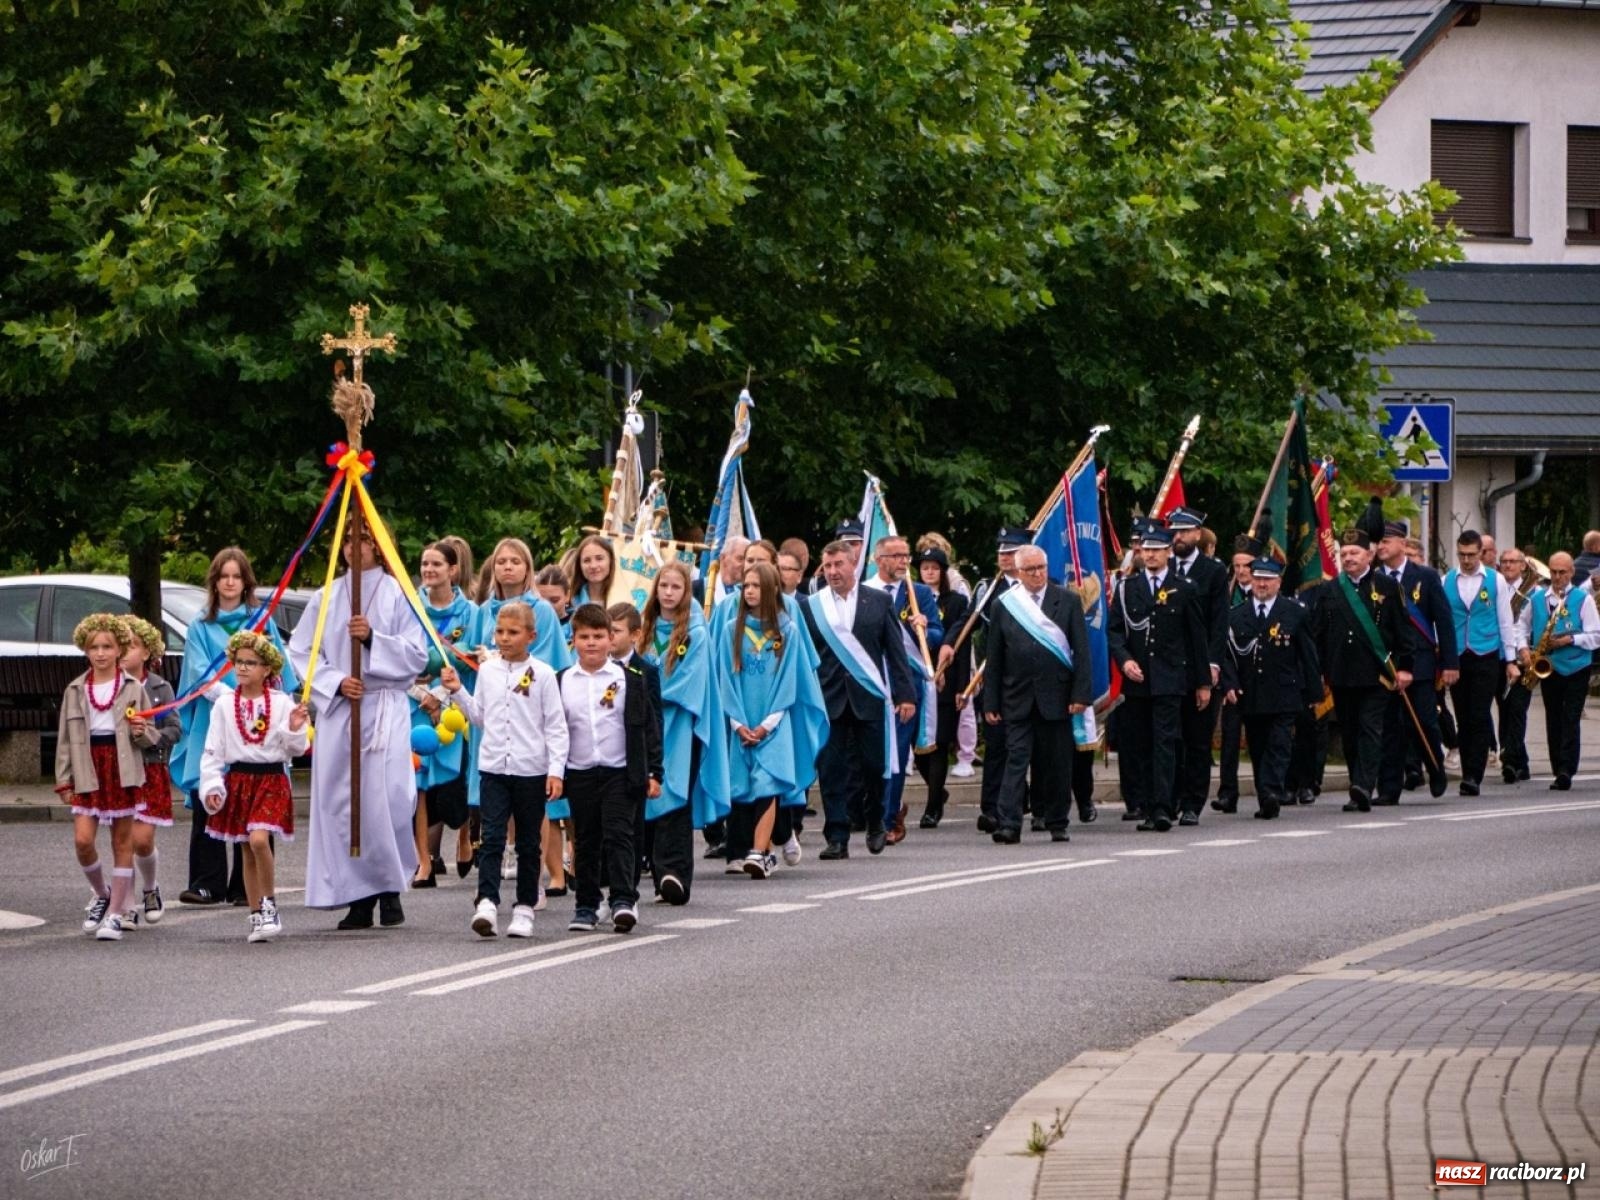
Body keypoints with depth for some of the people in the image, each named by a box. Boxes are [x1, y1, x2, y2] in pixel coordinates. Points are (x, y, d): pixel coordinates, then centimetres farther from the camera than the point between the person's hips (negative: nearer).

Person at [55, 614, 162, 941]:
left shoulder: (133, 688, 3)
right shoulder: (76, 691, 6)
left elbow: (153, 735, 7)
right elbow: (65, 738, 9)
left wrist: (141, 732, -16)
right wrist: (64, 780, 3)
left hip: (123, 768, -1)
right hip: (88, 771, 1)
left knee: (122, 843, 2)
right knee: (82, 840, -9)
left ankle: (115, 914, 7)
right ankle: (101, 894, 17)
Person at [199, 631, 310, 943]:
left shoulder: (281, 703, -2)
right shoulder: (224, 704, 2)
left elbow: (296, 749, 4)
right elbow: (213, 750, 4)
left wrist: (295, 730, -16)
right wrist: (211, 786, -3)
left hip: (271, 779, -3)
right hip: (238, 779, 3)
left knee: (259, 839, -23)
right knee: (247, 851, 8)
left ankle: (269, 905, -7)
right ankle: (258, 917, 18)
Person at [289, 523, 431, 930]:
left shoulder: (397, 594, 4)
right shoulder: (327, 598, 11)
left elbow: (417, 655, 0)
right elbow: (302, 651, 8)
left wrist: (373, 638, -12)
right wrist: (335, 682, -6)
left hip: (386, 708, -3)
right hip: (338, 711, 3)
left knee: (386, 797, -13)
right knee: (339, 801, -2)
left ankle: (390, 890, 0)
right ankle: (358, 897, 4)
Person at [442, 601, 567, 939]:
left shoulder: (542, 674, -3)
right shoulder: (487, 671, 8)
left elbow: (556, 726, -3)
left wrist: (556, 769, -9)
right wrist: (457, 691, 6)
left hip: (532, 771, -2)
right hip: (493, 768, 2)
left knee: (528, 843, 7)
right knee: (492, 837, -10)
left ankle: (525, 908, 14)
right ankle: (486, 903, -18)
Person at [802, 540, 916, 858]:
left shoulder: (878, 602, 6)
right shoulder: (811, 606, 6)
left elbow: (895, 650, 5)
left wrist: (905, 693, 0)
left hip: (870, 697, 0)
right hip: (828, 699, 0)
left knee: (874, 764, 2)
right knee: (832, 769, -3)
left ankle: (875, 822, 27)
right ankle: (837, 838, 0)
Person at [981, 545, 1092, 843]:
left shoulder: (1068, 601, 5)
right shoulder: (1004, 605, 5)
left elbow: (1081, 650, 2)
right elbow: (994, 659, 7)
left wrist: (1081, 694, -7)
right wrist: (990, 703, 2)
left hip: (1056, 697, 0)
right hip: (1018, 700, 0)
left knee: (1058, 763, 5)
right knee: (1016, 759, -7)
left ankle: (1057, 823, 17)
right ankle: (1008, 825, -12)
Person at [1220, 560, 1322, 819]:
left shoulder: (1295, 613, 2)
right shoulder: (1236, 615, 7)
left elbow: (1307, 654, 4)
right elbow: (1227, 652, 7)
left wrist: (1314, 692, 4)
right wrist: (1229, 684, -8)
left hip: (1284, 697, -3)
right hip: (1249, 697, 3)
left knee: (1279, 745, -12)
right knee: (1258, 749, 7)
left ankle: (1272, 792, -22)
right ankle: (1268, 802, 14)